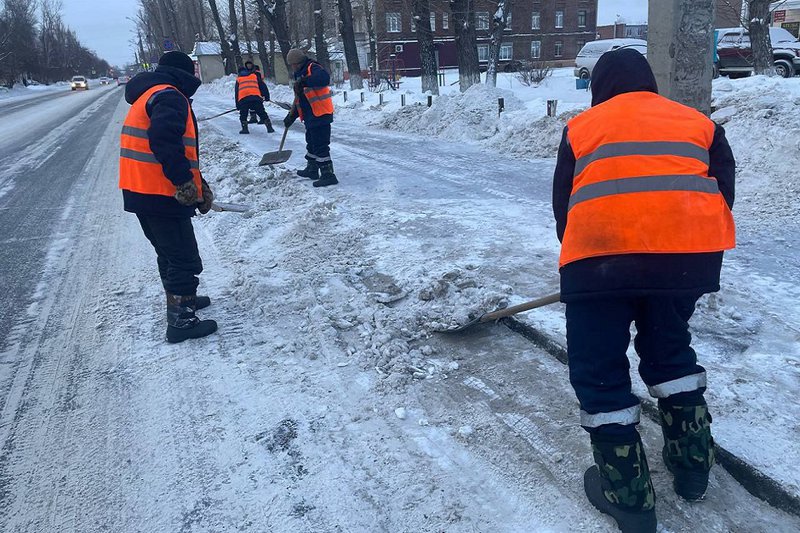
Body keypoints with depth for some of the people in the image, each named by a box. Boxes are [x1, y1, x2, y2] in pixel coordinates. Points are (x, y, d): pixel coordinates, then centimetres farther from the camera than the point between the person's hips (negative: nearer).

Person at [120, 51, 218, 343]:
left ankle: (181, 300, 41)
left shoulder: (149, 95, 22)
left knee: (169, 252, 25)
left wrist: (198, 184, 13)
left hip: (141, 192, 10)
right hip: (161, 195, -10)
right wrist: (185, 182, -23)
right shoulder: (170, 96, -11)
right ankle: (180, 321, 5)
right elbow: (164, 142, -28)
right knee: (185, 259, -1)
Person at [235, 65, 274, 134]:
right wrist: (266, 96, 23)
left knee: (243, 115, 15)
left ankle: (245, 128, 1)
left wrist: (237, 105, 28)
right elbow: (263, 86, 20)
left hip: (243, 99, 0)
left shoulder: (238, 79, 27)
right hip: (256, 97, 0)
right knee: (262, 114, 7)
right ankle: (269, 127, 0)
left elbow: (236, 92, 26)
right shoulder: (254, 76, 26)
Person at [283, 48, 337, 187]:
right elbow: (299, 100, 25)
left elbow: (325, 78, -34)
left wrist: (304, 81, -38)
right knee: (311, 144, 21)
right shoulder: (300, 75, 21)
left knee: (320, 146, -12)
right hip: (310, 117, 11)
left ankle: (328, 175, -10)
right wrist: (291, 117, 20)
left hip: (320, 115, -11)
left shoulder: (313, 69, -9)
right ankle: (312, 169, 35)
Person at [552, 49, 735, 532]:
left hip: (601, 252, -3)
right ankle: (693, 463, 36)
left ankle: (627, 493, 17)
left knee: (598, 370, 11)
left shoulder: (581, 128, 20)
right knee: (669, 347, 27)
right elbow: (723, 188, 20)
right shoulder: (699, 123, 24)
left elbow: (563, 204, 20)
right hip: (691, 252, 4)